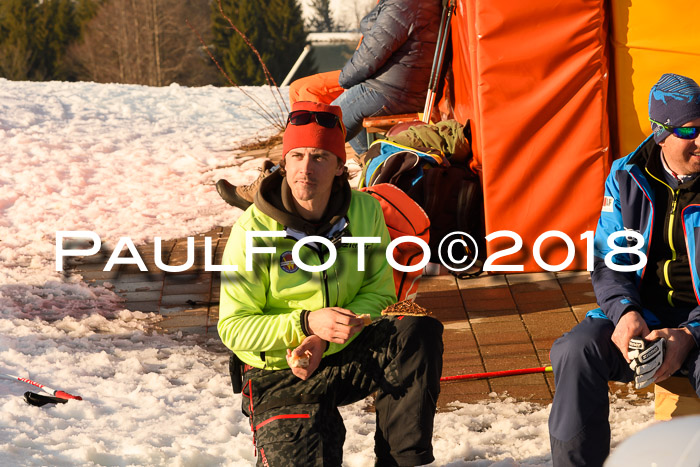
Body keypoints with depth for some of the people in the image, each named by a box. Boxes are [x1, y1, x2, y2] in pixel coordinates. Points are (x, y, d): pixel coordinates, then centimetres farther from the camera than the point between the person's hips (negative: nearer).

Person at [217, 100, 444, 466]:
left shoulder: (365, 212, -6)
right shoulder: (253, 230, -15)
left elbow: (378, 293, -1)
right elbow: (233, 328, -13)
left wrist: (326, 340, -20)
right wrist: (307, 323, -29)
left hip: (345, 356, 3)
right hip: (280, 375, -3)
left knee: (420, 330, -24)